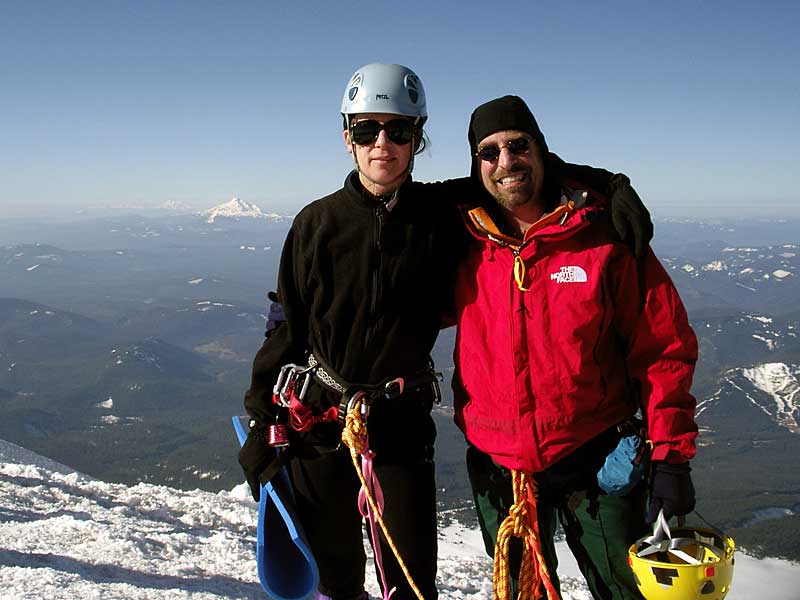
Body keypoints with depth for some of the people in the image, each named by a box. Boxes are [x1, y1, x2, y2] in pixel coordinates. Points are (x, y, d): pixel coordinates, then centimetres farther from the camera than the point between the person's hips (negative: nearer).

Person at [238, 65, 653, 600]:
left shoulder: (446, 212, -5)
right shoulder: (318, 223, -4)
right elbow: (287, 328, 1)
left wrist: (610, 185, -15)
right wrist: (261, 421, 1)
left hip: (402, 423, 0)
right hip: (317, 421, 1)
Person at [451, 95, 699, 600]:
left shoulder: (606, 239, -10)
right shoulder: (465, 247, -3)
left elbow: (665, 349, -7)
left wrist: (671, 456, -9)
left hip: (594, 460, -2)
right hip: (497, 467, 2)